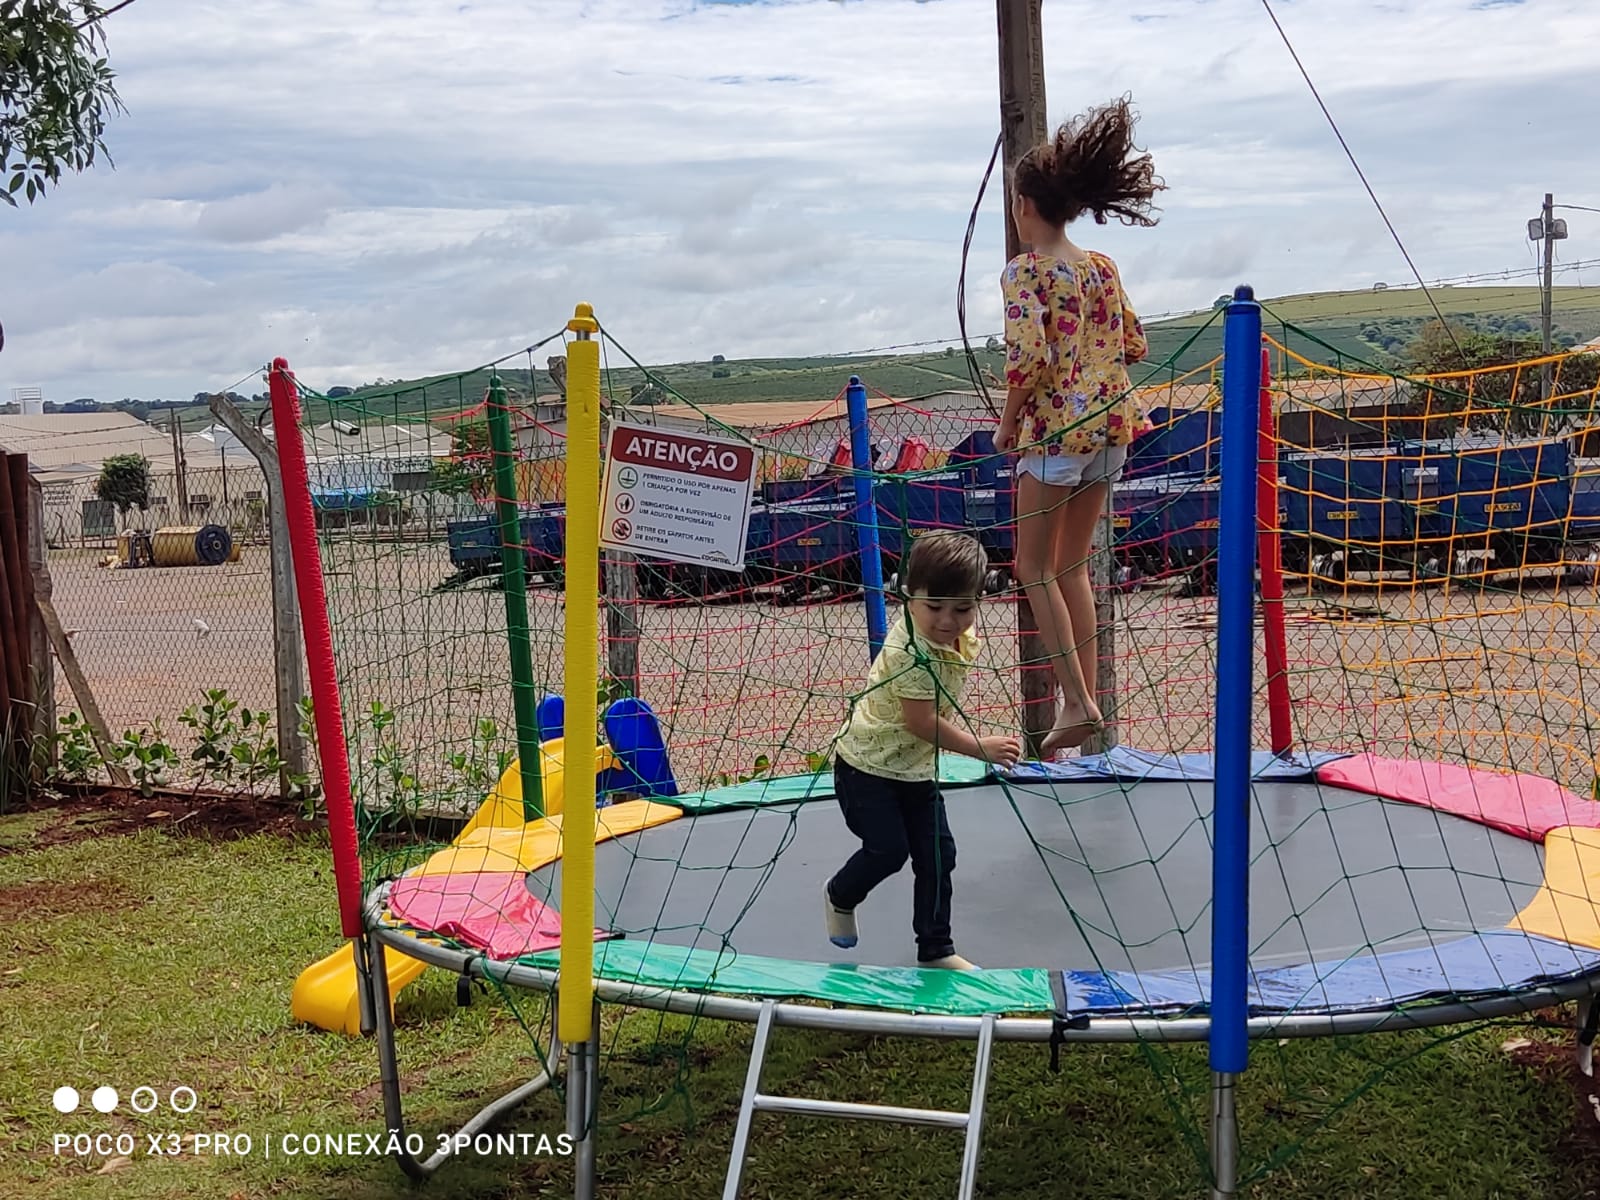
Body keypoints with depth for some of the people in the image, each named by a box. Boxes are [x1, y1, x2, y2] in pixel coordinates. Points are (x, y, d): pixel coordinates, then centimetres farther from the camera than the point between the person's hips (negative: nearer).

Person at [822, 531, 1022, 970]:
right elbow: (922, 722, -29)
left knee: (938, 855, 6)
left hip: (916, 767, 8)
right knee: (888, 849, -8)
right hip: (867, 764, -7)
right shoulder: (911, 651, -31)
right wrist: (983, 748, -24)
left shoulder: (963, 637, -6)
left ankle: (936, 948, 20)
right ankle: (839, 897, 24)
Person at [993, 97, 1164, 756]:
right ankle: (1087, 696, 18)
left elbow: (1029, 356, -20)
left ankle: (1076, 700, -4)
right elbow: (1135, 344, 14)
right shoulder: (1102, 267, 10)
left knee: (1034, 566, 3)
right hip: (1113, 426, 7)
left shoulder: (1025, 271, -10)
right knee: (1072, 564, 15)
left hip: (1057, 429, -7)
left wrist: (1007, 423, -7)